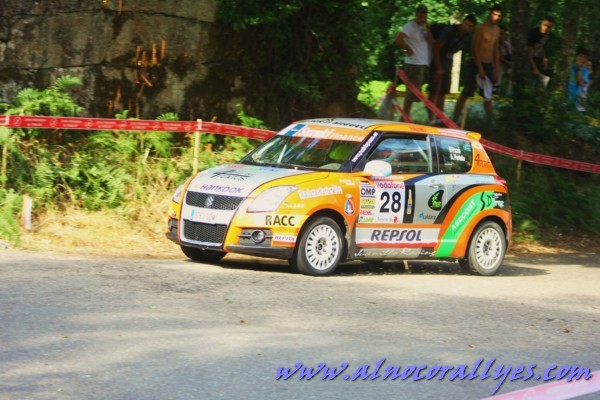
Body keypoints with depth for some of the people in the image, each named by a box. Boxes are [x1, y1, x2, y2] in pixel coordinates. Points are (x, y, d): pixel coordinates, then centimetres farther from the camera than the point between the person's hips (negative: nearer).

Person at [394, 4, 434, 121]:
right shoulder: (410, 27, -9)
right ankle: (405, 117, -8)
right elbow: (397, 40, -22)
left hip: (423, 64, 9)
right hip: (414, 63, -9)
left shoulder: (423, 27, 16)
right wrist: (408, 49, -11)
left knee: (413, 91, 11)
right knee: (413, 91, -10)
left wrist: (428, 29, -5)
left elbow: (431, 42, 6)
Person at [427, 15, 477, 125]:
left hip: (448, 65, 7)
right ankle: (431, 119, -15)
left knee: (443, 92, 8)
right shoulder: (449, 31, -17)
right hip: (437, 63, -7)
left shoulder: (466, 36, 5)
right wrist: (438, 68, -17)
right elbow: (436, 47, -16)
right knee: (434, 91, -11)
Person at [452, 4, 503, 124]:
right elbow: (474, 49, -13)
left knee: (488, 95, 10)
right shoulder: (481, 28, -11)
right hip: (477, 64, -7)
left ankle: (490, 122, 14)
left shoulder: (497, 30, 11)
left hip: (489, 65, 7)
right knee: (465, 94, -5)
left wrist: (496, 70, 12)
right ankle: (454, 120, -2)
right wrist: (480, 69, -16)